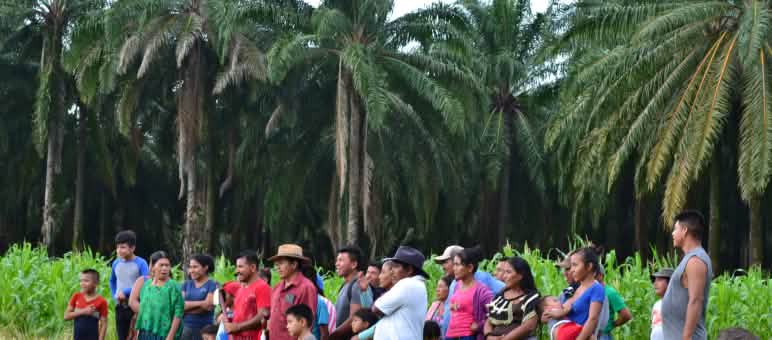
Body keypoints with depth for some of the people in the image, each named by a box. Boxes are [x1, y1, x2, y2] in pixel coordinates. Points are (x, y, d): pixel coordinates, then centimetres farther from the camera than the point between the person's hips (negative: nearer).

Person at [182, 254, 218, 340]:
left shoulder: (212, 285, -2)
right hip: (186, 328, 4)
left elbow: (208, 306, -13)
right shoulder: (186, 284, 11)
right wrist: (200, 303, -13)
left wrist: (188, 306, -7)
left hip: (204, 329, -4)